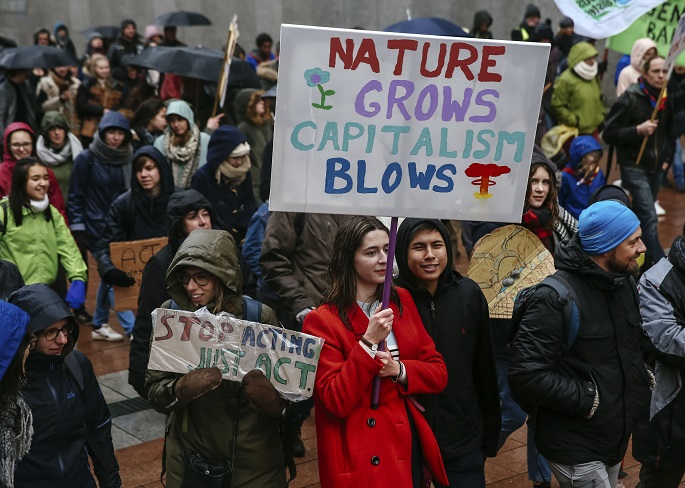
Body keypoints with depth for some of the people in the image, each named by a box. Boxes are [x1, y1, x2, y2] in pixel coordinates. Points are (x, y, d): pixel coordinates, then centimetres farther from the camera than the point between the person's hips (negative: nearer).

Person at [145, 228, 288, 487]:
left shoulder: (259, 316, -12)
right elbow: (154, 392, -6)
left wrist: (269, 395, -26)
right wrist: (181, 388, -27)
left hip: (254, 457, -1)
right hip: (191, 453, 1)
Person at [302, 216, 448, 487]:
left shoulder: (402, 301, 5)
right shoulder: (322, 321, -12)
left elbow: (438, 373, 4)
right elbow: (335, 401, -17)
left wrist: (399, 370, -14)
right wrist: (368, 342, -23)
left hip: (410, 445, 5)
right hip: (361, 458, -5)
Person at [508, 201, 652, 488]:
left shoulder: (626, 283, 4)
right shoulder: (555, 298, -23)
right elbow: (526, 376, -27)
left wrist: (641, 378, 4)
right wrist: (587, 400, -22)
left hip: (616, 440, 8)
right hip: (575, 446, -8)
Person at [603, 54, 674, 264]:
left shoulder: (666, 100, 7)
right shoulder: (630, 98, -12)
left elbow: (670, 134, 23)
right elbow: (608, 134, -14)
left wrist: (667, 158, 13)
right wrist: (638, 130, -23)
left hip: (656, 168, 7)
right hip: (635, 167, -7)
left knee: (642, 215, 15)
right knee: (649, 217, -14)